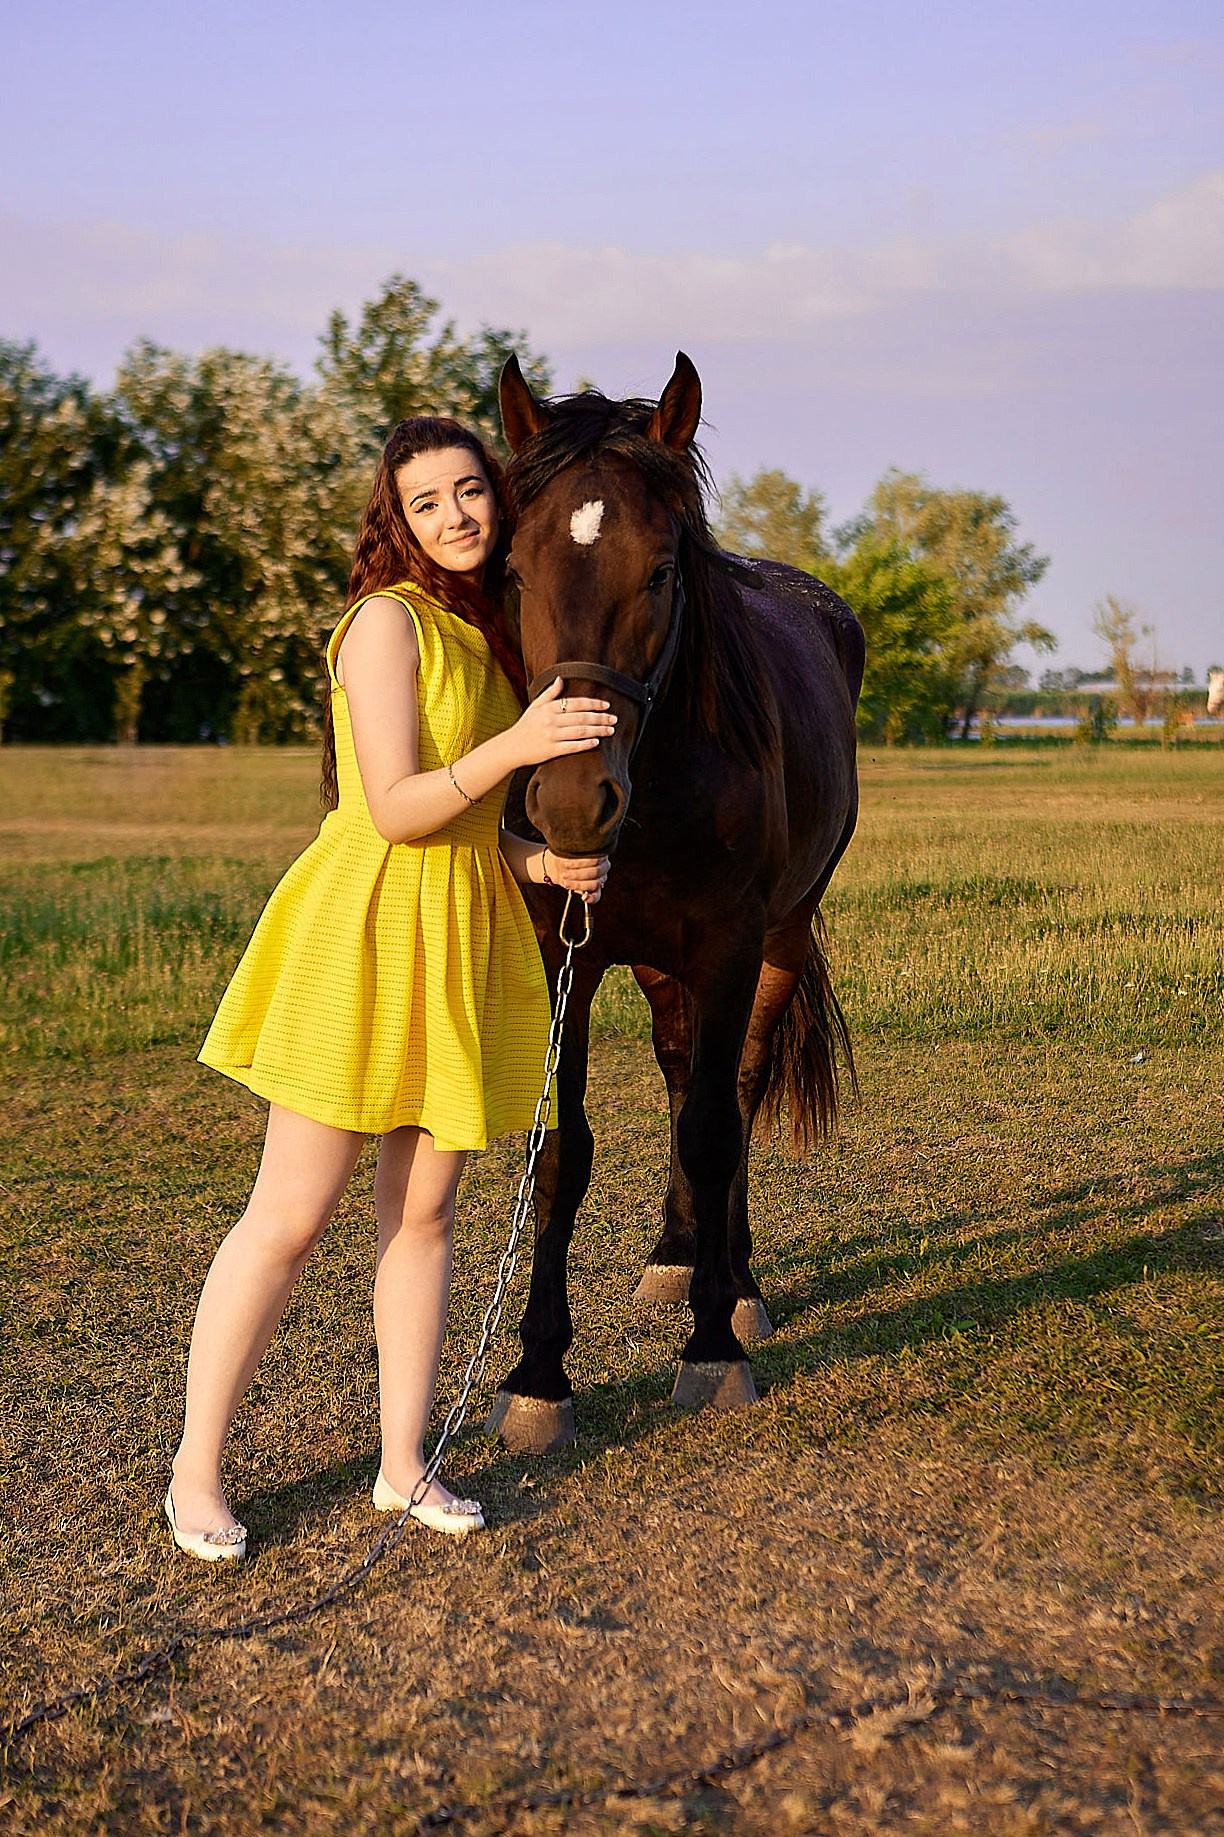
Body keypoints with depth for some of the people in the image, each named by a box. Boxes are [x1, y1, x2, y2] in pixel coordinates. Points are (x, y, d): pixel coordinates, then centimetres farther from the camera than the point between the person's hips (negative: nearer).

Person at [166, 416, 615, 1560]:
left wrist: (539, 860, 1)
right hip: (365, 930, -7)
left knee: (423, 1211, 11)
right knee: (290, 1218, -3)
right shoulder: (389, 619, -11)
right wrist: (518, 745, -26)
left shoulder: (489, 632, 14)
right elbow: (395, 810, -17)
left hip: (467, 935, 7)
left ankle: (403, 1464, 21)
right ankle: (195, 1470, 11)